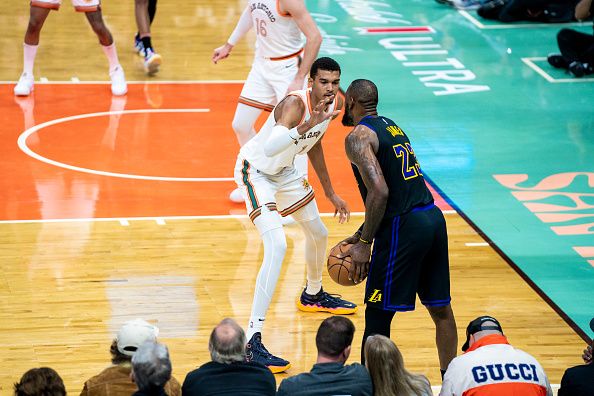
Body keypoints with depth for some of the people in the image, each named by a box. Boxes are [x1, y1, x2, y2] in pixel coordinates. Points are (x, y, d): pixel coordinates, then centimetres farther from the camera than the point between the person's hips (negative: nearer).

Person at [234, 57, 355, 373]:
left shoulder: (335, 105, -7)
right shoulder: (296, 104, -32)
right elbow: (269, 148, -48)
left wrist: (330, 193, 17)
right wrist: (305, 125, -58)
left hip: (285, 171, 9)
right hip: (256, 170, -9)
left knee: (318, 234, 24)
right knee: (277, 246, -25)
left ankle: (313, 295, 56)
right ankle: (252, 341, -27)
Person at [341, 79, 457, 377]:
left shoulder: (358, 137, -7)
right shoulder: (391, 126, 20)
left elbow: (379, 192, -20)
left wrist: (364, 243, -14)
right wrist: (363, 233, 25)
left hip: (404, 229, -9)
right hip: (433, 217, 9)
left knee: (377, 317, 1)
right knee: (440, 308, 17)